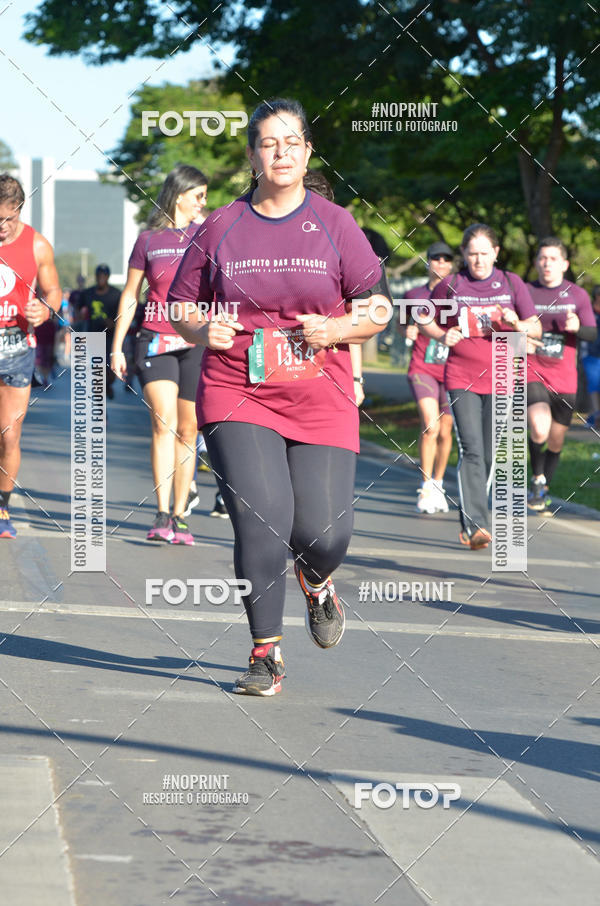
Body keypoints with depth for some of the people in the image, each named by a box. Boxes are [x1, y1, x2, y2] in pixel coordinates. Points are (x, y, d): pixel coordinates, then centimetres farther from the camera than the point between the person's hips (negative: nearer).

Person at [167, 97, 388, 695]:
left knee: (324, 533, -6)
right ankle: (266, 654, -2)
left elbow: (377, 309, 8)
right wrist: (202, 331, -6)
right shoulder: (221, 227, 7)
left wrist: (333, 330, -11)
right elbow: (180, 304, 15)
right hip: (236, 394, 0)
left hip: (320, 397, 1)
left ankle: (315, 579, 34)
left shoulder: (335, 224, 6)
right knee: (262, 518, -17)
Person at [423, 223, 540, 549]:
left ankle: (470, 522, 22)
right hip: (461, 379, -2)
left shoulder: (512, 283, 5)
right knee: (471, 451, -15)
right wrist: (443, 336, -6)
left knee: (490, 455, 5)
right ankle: (475, 525, -20)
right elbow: (426, 320, 15)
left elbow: (536, 329, 10)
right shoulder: (450, 285, 2)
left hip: (499, 379, 2)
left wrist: (518, 324, -13)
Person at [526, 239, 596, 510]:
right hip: (532, 373, -2)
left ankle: (544, 489, 32)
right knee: (539, 427, -27)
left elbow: (593, 333, 0)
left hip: (564, 379, 2)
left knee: (556, 441, 9)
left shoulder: (578, 295, 5)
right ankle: (537, 479, -5)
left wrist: (577, 327, -23)